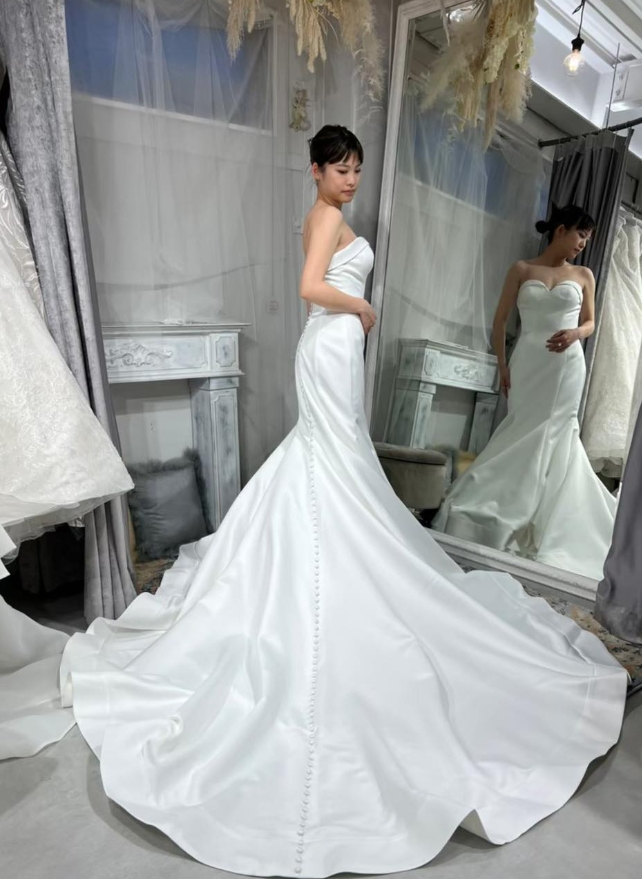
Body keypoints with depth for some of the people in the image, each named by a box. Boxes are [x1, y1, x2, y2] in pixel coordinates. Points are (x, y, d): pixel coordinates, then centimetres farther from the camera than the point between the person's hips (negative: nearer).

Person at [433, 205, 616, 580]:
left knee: (551, 437, 0)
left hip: (567, 366, 1)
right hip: (527, 363, -1)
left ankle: (541, 524, 12)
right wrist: (502, 365, -1)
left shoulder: (584, 275, 11)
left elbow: (590, 322, 15)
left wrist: (574, 333, -9)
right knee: (527, 435, 0)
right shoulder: (523, 269, 6)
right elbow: (500, 319, 5)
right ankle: (527, 519, 14)